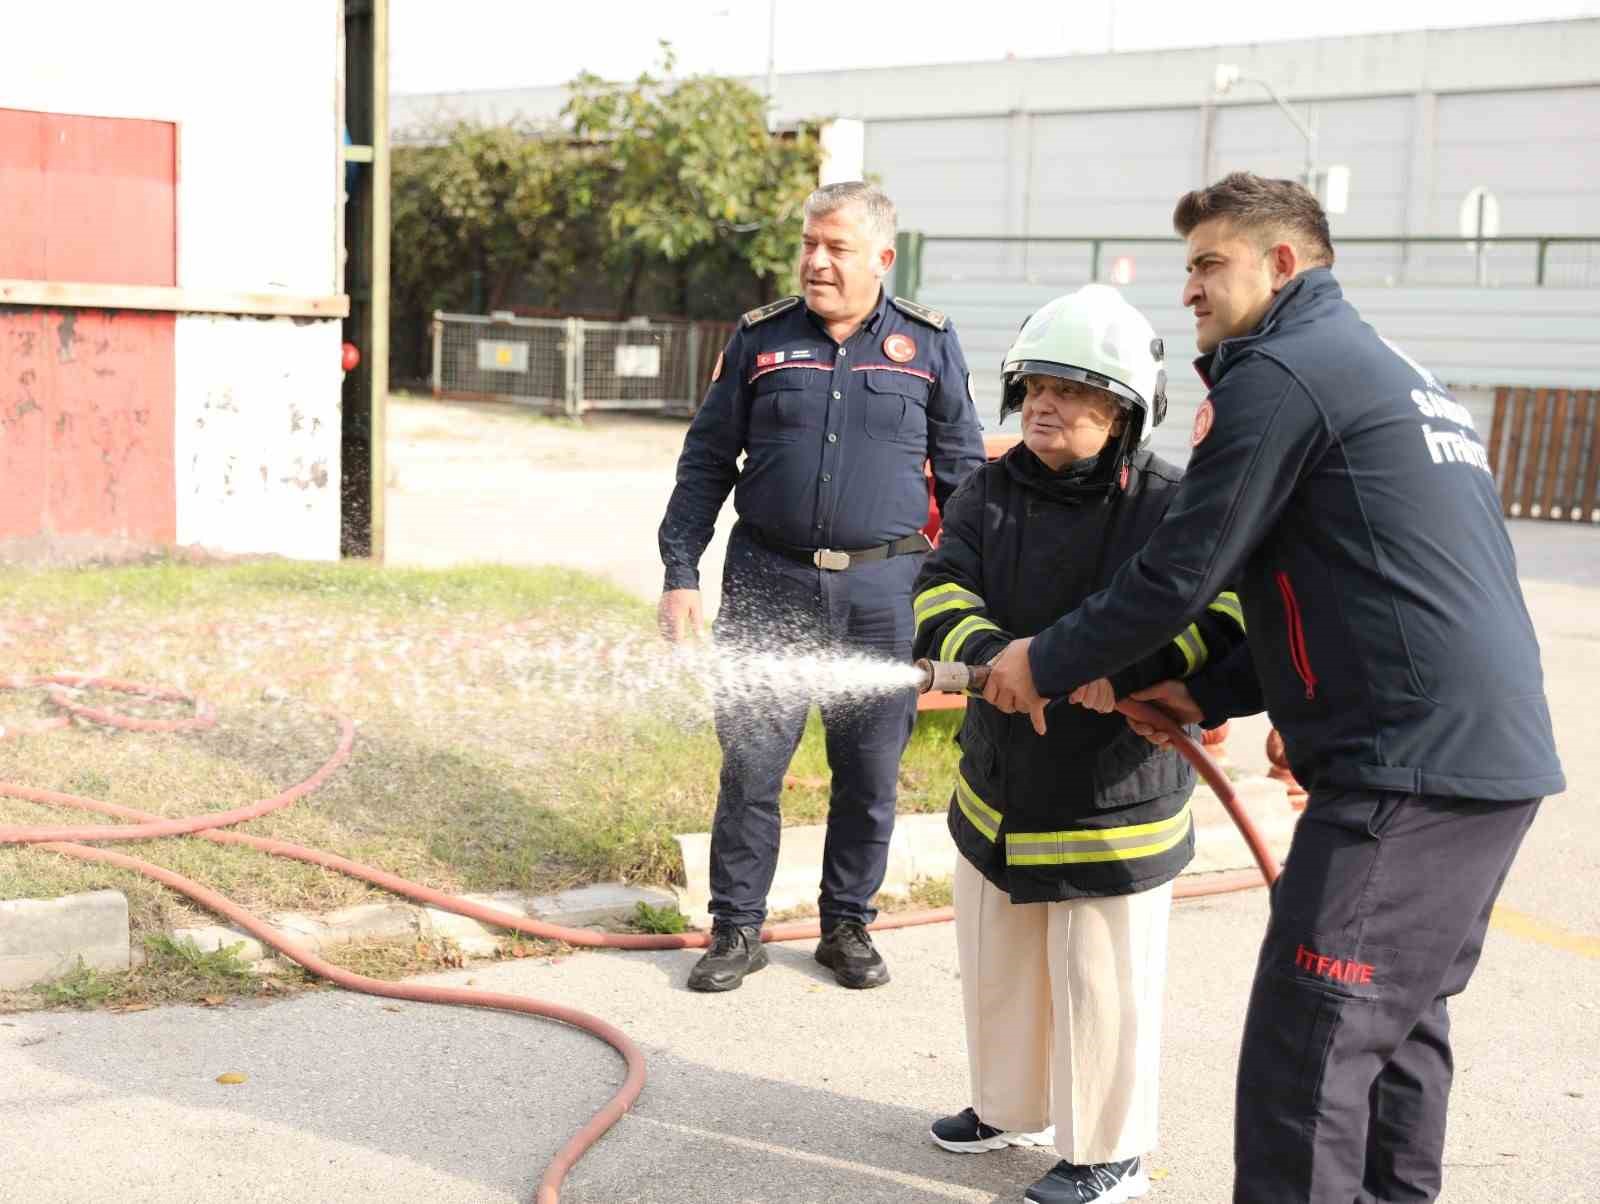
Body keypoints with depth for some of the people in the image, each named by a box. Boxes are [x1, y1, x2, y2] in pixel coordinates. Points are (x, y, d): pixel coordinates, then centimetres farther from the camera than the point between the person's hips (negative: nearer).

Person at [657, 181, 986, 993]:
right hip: (769, 581, 0)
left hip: (881, 590, 0)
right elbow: (705, 465, 8)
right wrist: (681, 574, 1)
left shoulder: (928, 344, 5)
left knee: (871, 774, 8)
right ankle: (736, 929, 16)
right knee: (750, 765, 2)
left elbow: (962, 470, 10)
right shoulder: (760, 338, 5)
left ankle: (848, 927, 24)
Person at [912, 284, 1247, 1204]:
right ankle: (1013, 1109, 44)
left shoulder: (1171, 504, -14)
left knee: (1102, 984, 4)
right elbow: (940, 594, -9)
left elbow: (1226, 607, -24)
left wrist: (1127, 671, -38)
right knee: (997, 964, 22)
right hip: (999, 784, 6)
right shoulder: (992, 491, 2)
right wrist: (995, 656, -30)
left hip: (1116, 795, -6)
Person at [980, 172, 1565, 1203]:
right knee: (1398, 1023, 19)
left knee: (1309, 1047, -8)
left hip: (1405, 768, -10)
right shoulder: (1395, 374, 23)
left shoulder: (1282, 372, -8)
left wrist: (1047, 665, 3)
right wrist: (1213, 696, 19)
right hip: (1500, 761, 10)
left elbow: (1182, 574, -11)